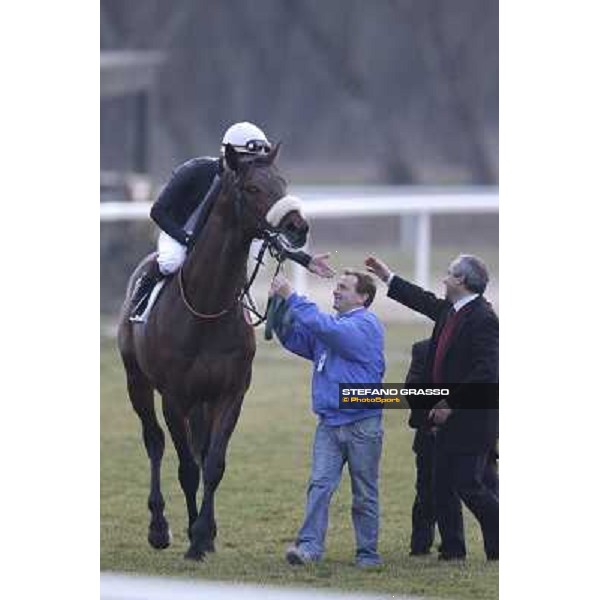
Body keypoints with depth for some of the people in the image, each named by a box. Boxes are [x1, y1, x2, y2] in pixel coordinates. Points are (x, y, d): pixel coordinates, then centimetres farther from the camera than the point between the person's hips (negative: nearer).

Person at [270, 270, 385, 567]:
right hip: (329, 422, 6)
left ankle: (368, 554, 11)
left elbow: (327, 329, -22)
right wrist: (280, 307, -4)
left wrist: (292, 298, -19)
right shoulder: (331, 324, 16)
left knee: (365, 494, 4)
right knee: (319, 484, -8)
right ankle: (309, 545, -15)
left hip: (362, 423, -6)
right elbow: (295, 339, 12)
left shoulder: (366, 324, -8)